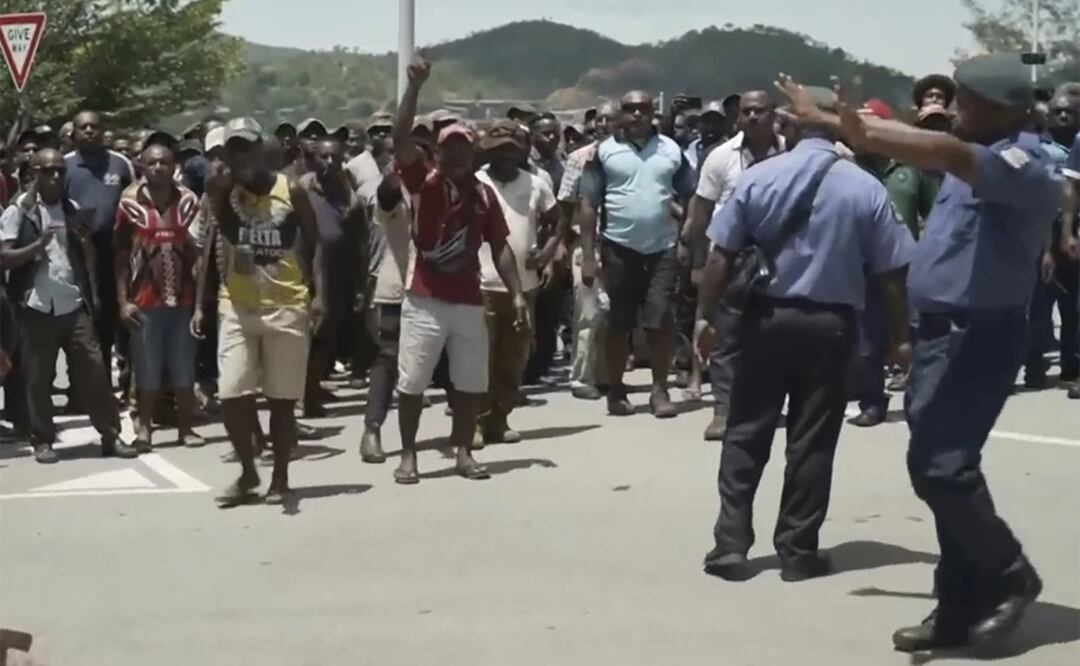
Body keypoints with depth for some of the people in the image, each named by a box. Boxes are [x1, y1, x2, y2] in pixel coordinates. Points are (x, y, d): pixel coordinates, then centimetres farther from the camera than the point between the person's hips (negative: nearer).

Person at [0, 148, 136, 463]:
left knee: (94, 369, 1)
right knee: (39, 377, 3)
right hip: (37, 307, -3)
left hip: (74, 304, 3)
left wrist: (93, 294, 5)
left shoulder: (74, 209, 11)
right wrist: (37, 245, -19)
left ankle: (110, 436, 7)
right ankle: (43, 441, 14)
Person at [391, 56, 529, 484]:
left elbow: (500, 247, 9)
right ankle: (408, 456, 13)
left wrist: (517, 294, 2)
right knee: (411, 382, 1)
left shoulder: (483, 194, 6)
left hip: (469, 301, 3)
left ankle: (463, 453, 21)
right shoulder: (425, 181, -2)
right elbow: (400, 138, -16)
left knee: (471, 382, 8)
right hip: (425, 301, -3)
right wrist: (415, 87, -23)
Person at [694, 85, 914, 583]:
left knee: (746, 433, 8)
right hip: (830, 324, 0)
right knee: (812, 440, 6)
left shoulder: (757, 178, -2)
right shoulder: (866, 188, -3)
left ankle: (731, 543, 6)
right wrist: (900, 334, 9)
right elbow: (891, 272, -1)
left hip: (766, 317, 1)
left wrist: (705, 315, 4)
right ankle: (798, 550, 11)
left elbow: (722, 255, -4)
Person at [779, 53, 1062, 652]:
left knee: (938, 466, -13)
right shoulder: (978, 161, 15)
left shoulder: (1025, 169, -15)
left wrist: (864, 135, -39)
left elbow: (950, 154, -33)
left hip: (978, 337, -10)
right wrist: (824, 117, 23)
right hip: (942, 331, 10)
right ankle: (964, 606, 17)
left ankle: (1010, 575, 7)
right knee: (944, 467, 10)